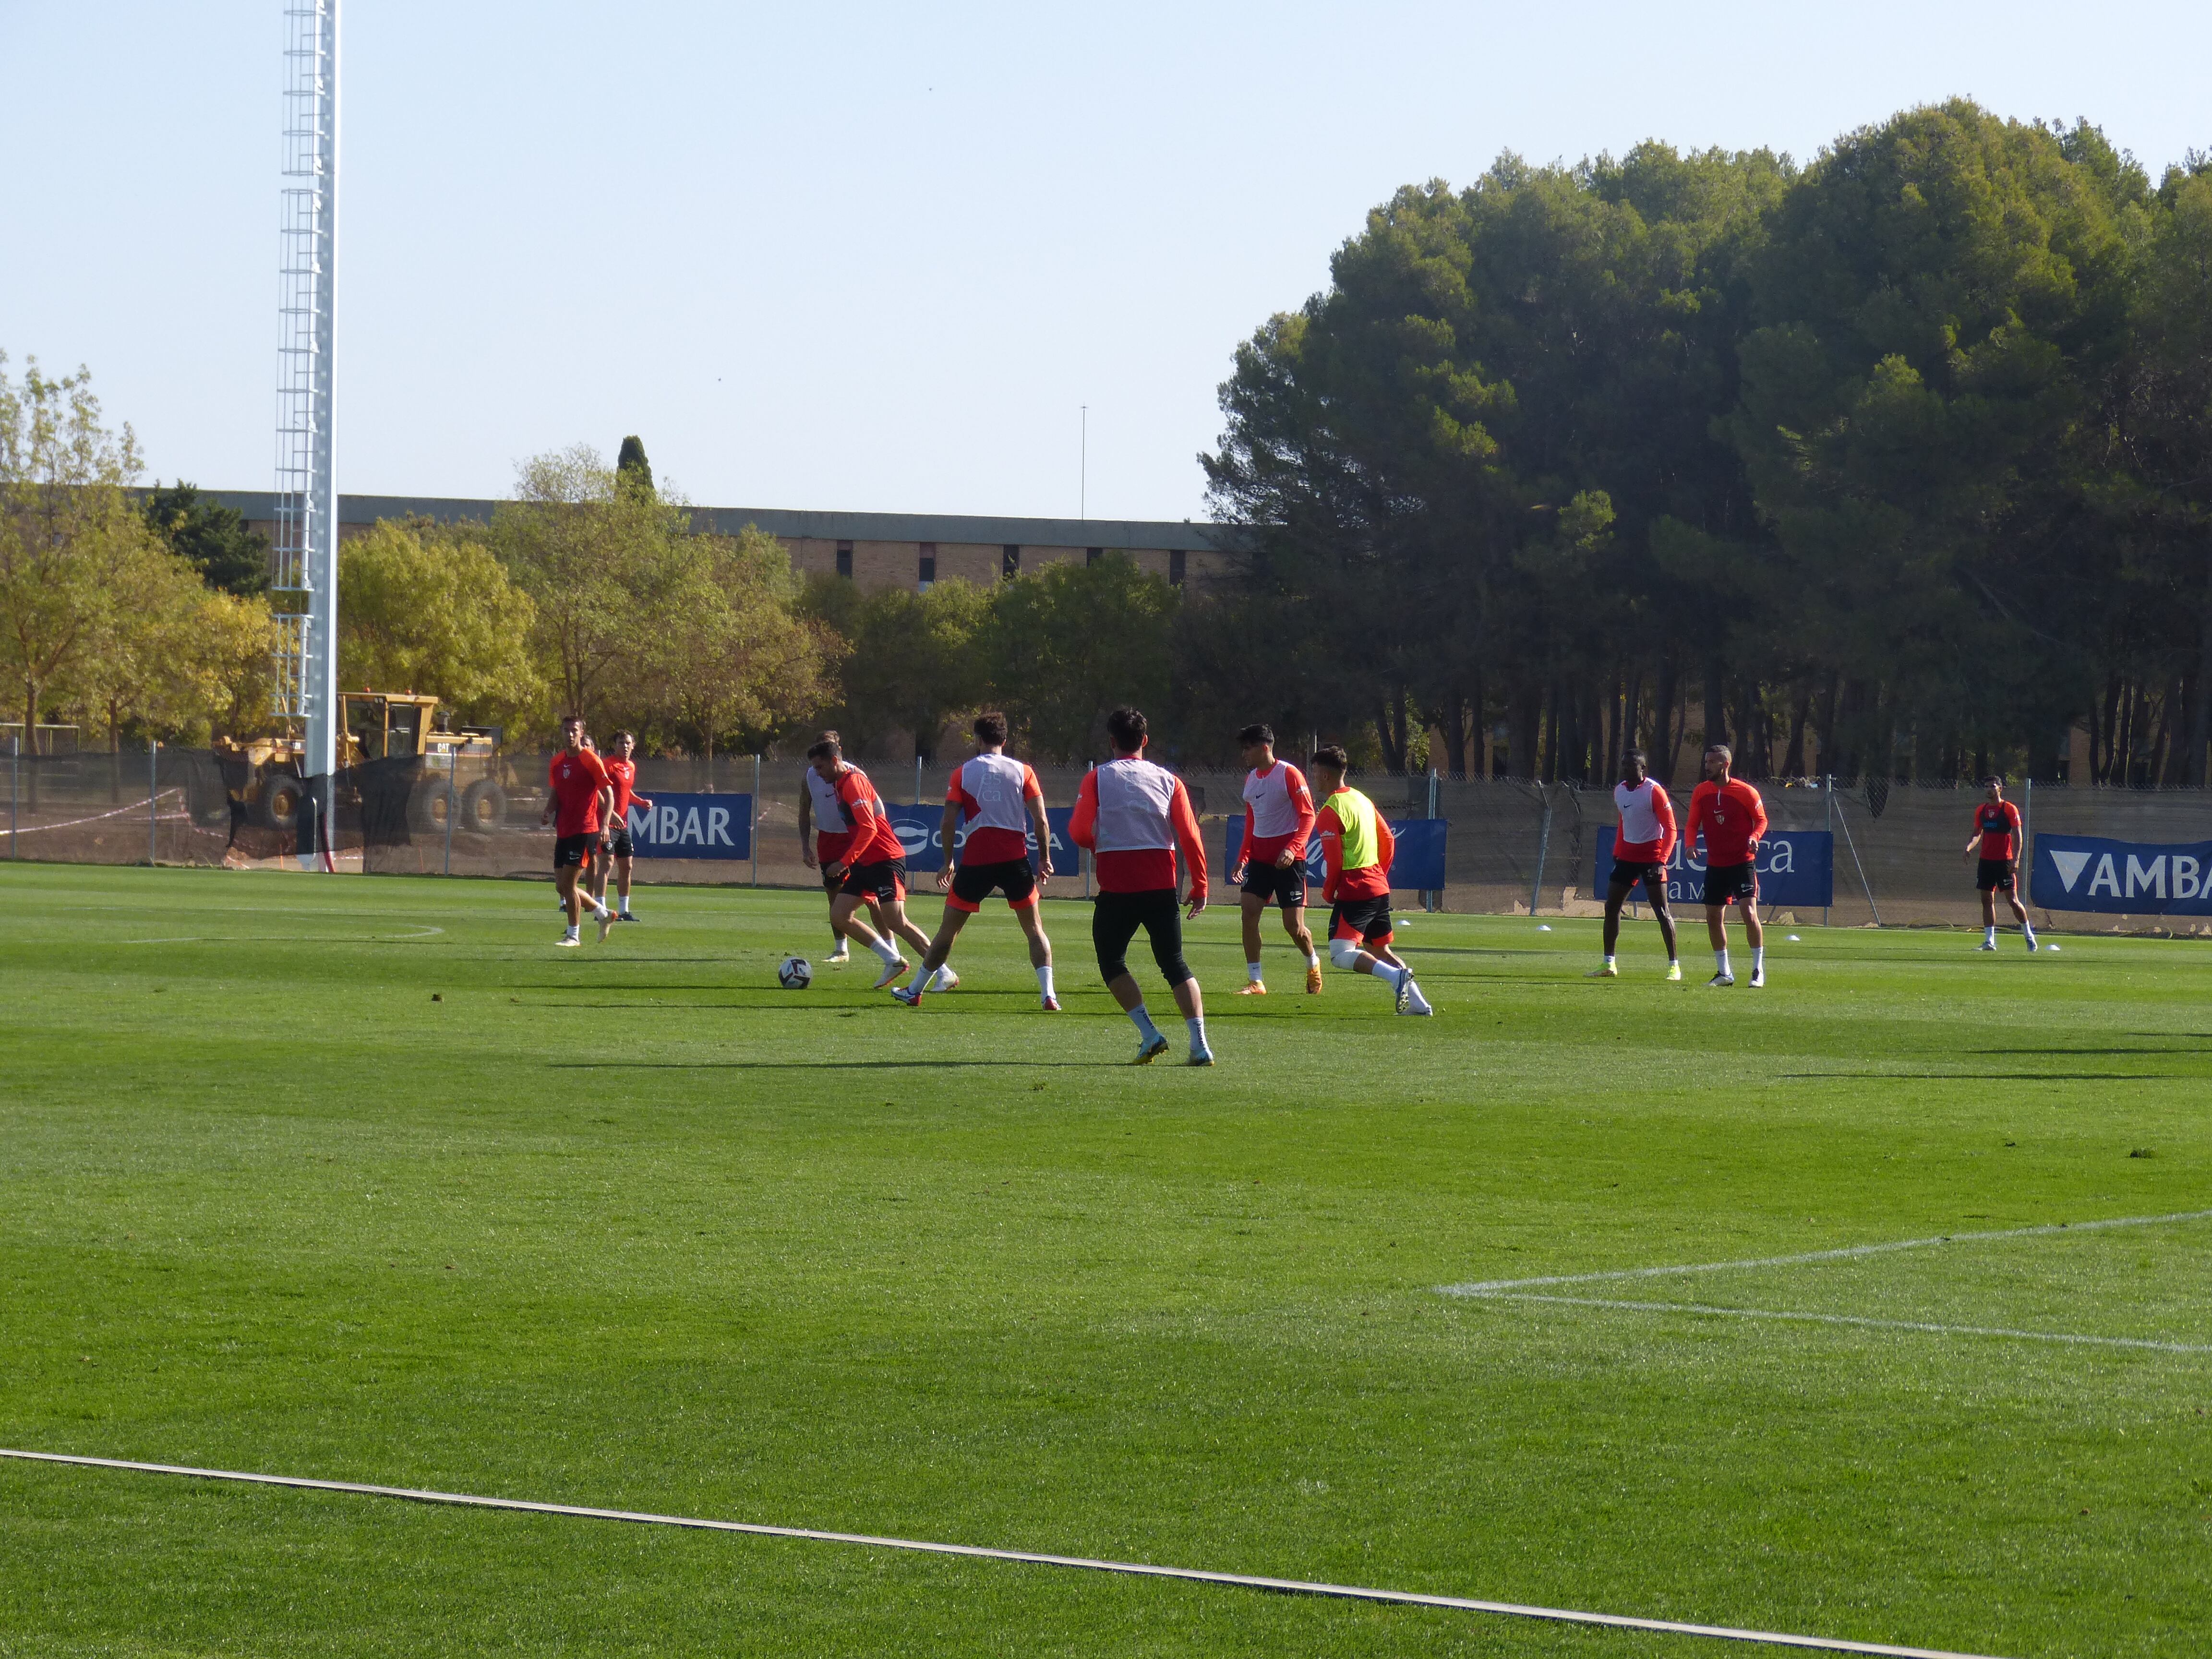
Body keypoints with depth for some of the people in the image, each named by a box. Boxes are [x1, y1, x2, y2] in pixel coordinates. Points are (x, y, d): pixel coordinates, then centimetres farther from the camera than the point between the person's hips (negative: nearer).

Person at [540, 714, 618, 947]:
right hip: (564, 830, 7)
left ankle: (573, 935, 1)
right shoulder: (557, 762, 11)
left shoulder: (591, 761, -9)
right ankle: (604, 914, 25)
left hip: (585, 830, -7)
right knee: (562, 884, 8)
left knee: (568, 882, -10)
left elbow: (608, 794, -9)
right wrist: (548, 812, 0)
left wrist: (605, 825, -22)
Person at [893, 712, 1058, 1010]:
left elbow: (948, 823, 1)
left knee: (949, 929, 12)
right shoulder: (1022, 771, 5)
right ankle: (1048, 995, -7)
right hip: (1015, 859, 0)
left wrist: (948, 862, 12)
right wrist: (1045, 859, 9)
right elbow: (1041, 821, -1)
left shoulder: (963, 772, 5)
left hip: (976, 861, 0)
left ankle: (914, 991, 21)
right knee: (1035, 929, 9)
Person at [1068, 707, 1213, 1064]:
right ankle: (1200, 1044, -4)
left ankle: (1149, 1034, -2)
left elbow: (1079, 833, -7)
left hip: (1116, 888, -2)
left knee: (1111, 962, 14)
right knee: (1175, 965, 10)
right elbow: (1190, 836, 0)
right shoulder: (1168, 780, 5)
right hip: (1161, 887, 2)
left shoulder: (1097, 779, -1)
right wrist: (1199, 887, 5)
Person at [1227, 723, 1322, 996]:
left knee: (1294, 926, -5)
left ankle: (1313, 965, 25)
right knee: (1249, 912, -9)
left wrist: (1293, 848, -24)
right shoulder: (1251, 779, 13)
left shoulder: (1289, 774, -10)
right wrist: (1243, 858, 18)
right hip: (1260, 857, 7)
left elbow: (1308, 816, -12)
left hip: (1288, 859, -7)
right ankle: (1255, 982, -5)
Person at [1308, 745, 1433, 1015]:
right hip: (1379, 887, 9)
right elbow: (1389, 842, 18)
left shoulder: (1329, 812, -13)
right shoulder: (1362, 799, 14)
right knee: (1380, 950, 19)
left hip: (1354, 891, -9)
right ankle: (1418, 1003, 11)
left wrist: (1328, 892, -1)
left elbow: (1334, 861, -16)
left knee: (1341, 954, -14)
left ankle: (1396, 976, -31)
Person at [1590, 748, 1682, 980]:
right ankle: (1608, 964, 15)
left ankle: (1674, 965, -2)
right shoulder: (1619, 791, 9)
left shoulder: (1654, 791, -12)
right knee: (1611, 906, 6)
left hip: (1652, 856, -7)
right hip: (1627, 855, 7)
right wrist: (1617, 854, 16)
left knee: (1661, 911, -7)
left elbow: (1670, 828, -12)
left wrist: (1662, 861, -21)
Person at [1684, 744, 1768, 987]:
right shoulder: (1700, 793, 2)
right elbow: (1693, 825, 8)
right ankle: (1724, 973, 20)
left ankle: (1759, 971, -7)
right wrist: (1690, 844, -13)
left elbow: (1761, 820, 2)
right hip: (1715, 864, 5)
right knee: (1713, 917, 7)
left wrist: (1754, 837, -19)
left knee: (1749, 912, -16)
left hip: (1743, 863, -5)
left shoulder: (1745, 792, -9)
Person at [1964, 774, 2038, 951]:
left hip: (2004, 862, -6)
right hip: (1986, 861, 6)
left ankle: (2029, 935, 8)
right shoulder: (1981, 810, 10)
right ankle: (1989, 941, 5)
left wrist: (2016, 859, -19)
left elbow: (2017, 835, -9)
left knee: (2012, 900, -6)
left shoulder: (2010, 809, -6)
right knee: (1987, 900, 3)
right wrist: (1969, 847, -3)